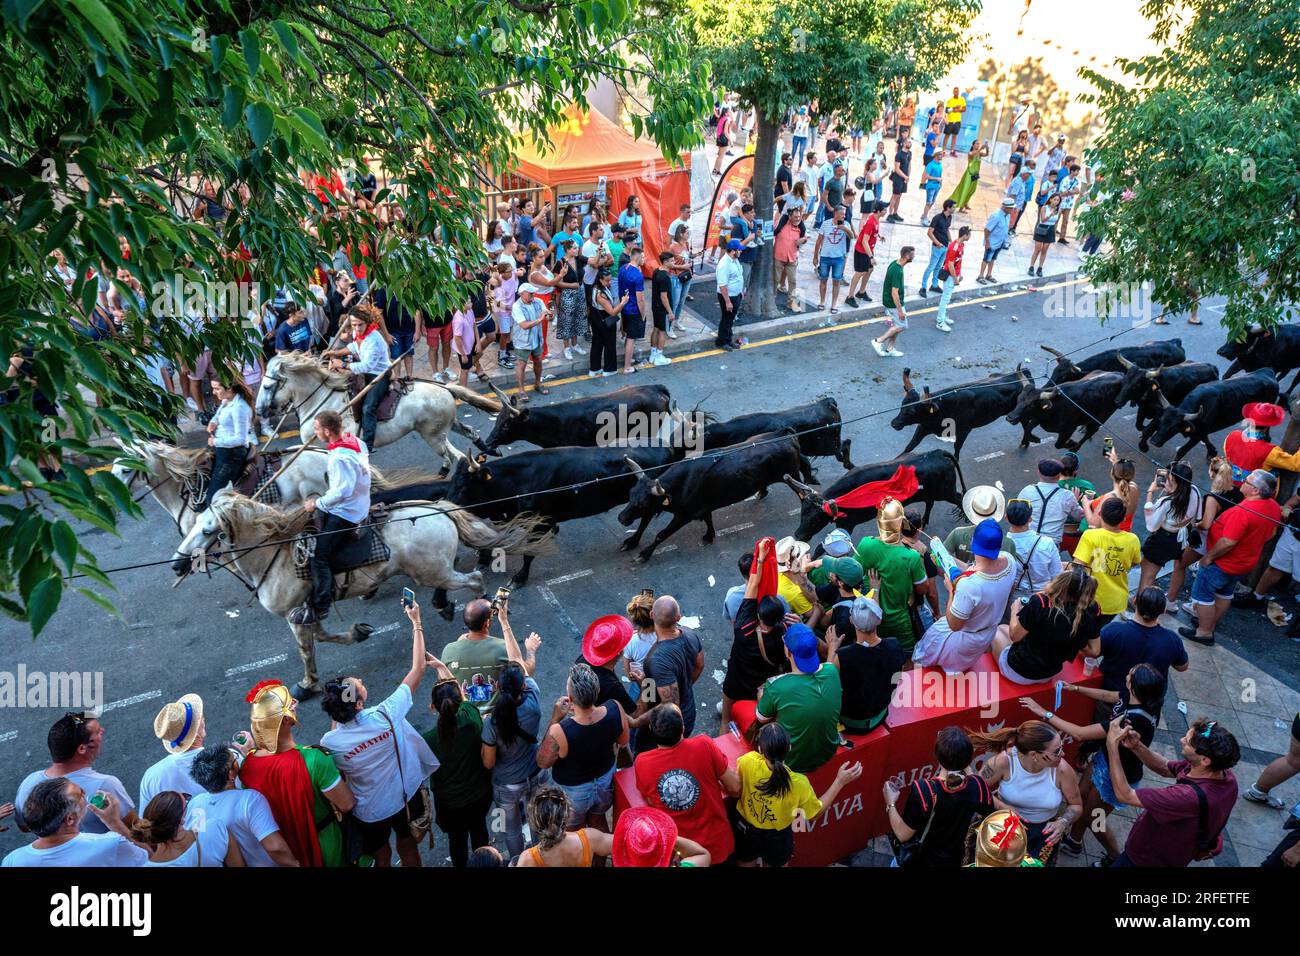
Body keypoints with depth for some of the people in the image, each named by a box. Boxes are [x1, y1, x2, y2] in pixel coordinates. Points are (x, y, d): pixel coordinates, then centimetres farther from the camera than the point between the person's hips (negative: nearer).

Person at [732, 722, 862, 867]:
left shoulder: (748, 762, -34)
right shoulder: (798, 783, -34)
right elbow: (815, 811, -12)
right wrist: (840, 782, -12)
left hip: (745, 828, 1)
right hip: (777, 836, 0)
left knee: (745, 863, 29)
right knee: (776, 864, 31)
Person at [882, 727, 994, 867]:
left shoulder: (923, 789, -34)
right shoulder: (977, 785, -24)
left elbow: (903, 835, -25)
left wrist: (890, 804, -8)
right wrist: (966, 768, 1)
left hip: (919, 861, -3)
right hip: (955, 861, 3)